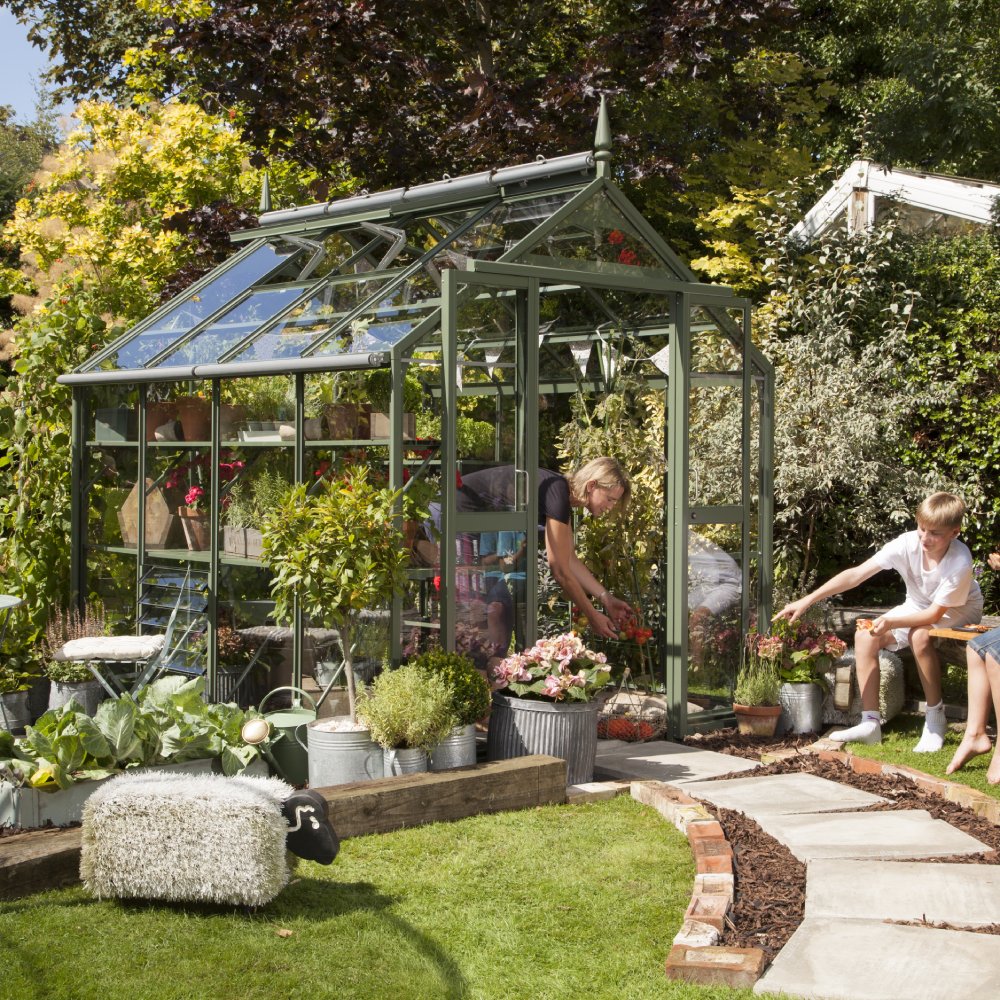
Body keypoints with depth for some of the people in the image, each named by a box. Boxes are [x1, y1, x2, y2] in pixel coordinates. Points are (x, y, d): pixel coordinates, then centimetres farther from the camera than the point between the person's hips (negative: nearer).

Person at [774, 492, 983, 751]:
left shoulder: (959, 562, -33)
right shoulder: (907, 543, -24)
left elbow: (935, 613, -29)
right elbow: (856, 574, -26)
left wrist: (891, 623, -43)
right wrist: (806, 601, -31)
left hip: (959, 611, -5)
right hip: (918, 606, 5)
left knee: (919, 635, -36)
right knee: (864, 637, -14)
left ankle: (935, 718, -19)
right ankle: (870, 723, -11)